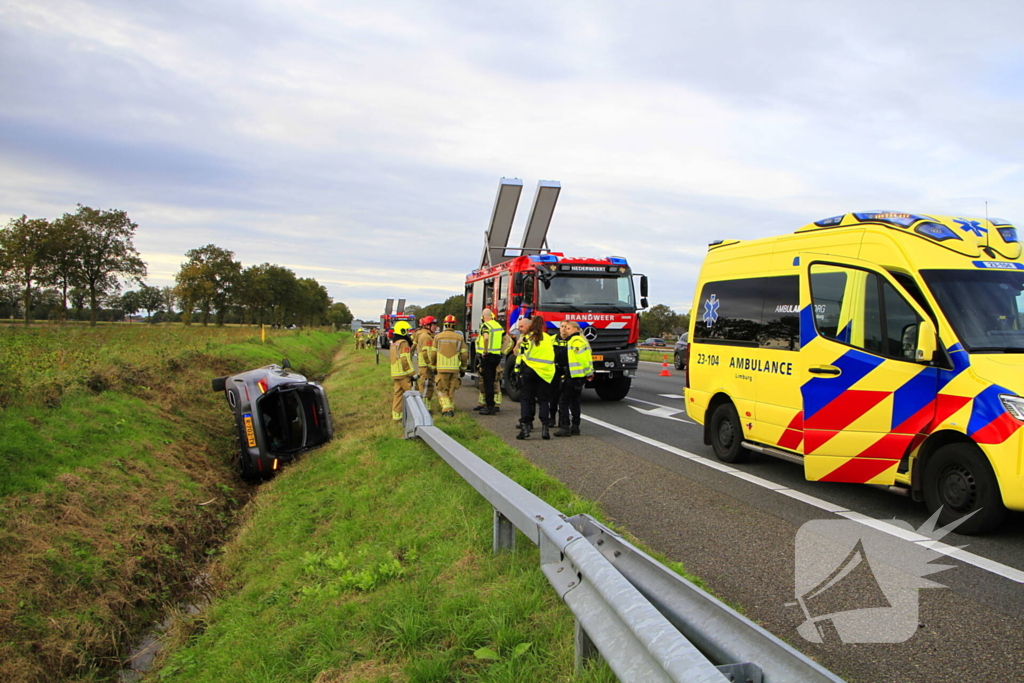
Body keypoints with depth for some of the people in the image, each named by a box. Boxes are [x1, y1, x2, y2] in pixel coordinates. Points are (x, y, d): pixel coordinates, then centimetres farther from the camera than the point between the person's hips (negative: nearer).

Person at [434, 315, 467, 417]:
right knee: (452, 391, 15)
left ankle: (446, 409, -10)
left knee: (442, 390, 6)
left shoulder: (438, 337, 0)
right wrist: (463, 368, 12)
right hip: (455, 369, 1)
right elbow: (464, 355, 1)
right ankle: (451, 409, 17)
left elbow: (433, 354, 2)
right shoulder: (459, 337, 1)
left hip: (442, 368, -1)